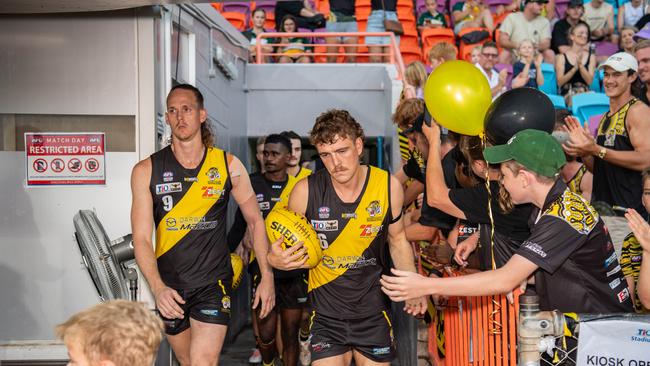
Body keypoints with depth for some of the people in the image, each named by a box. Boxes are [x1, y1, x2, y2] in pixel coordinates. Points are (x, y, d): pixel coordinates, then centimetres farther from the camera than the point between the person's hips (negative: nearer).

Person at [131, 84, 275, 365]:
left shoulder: (228, 165, -2)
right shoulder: (146, 171, -4)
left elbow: (255, 220, 7)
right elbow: (141, 238, -8)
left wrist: (267, 276, 2)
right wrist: (158, 288, -23)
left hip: (213, 283, -2)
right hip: (169, 287, 2)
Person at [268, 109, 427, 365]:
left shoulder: (388, 186, -8)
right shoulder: (306, 191, -12)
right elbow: (289, 245, 2)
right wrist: (275, 260, -22)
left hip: (373, 312, 1)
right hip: (327, 313, -1)